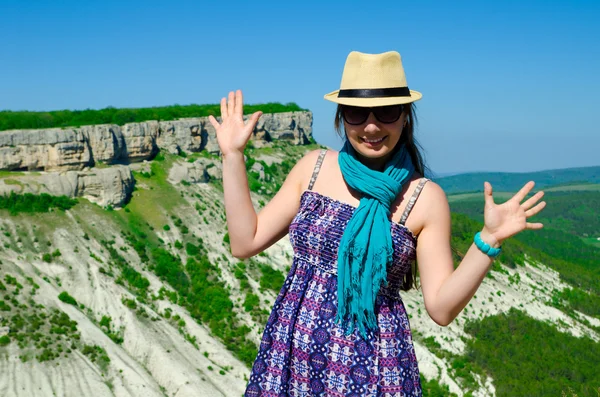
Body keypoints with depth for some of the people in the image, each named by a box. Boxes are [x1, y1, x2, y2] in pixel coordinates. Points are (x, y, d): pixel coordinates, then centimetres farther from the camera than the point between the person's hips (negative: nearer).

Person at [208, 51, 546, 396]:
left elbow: (441, 308, -9)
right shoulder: (314, 167, 0)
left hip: (370, 363, -2)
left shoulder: (426, 197, -8)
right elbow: (246, 242, 0)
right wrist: (233, 156, -3)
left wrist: (489, 239, -20)